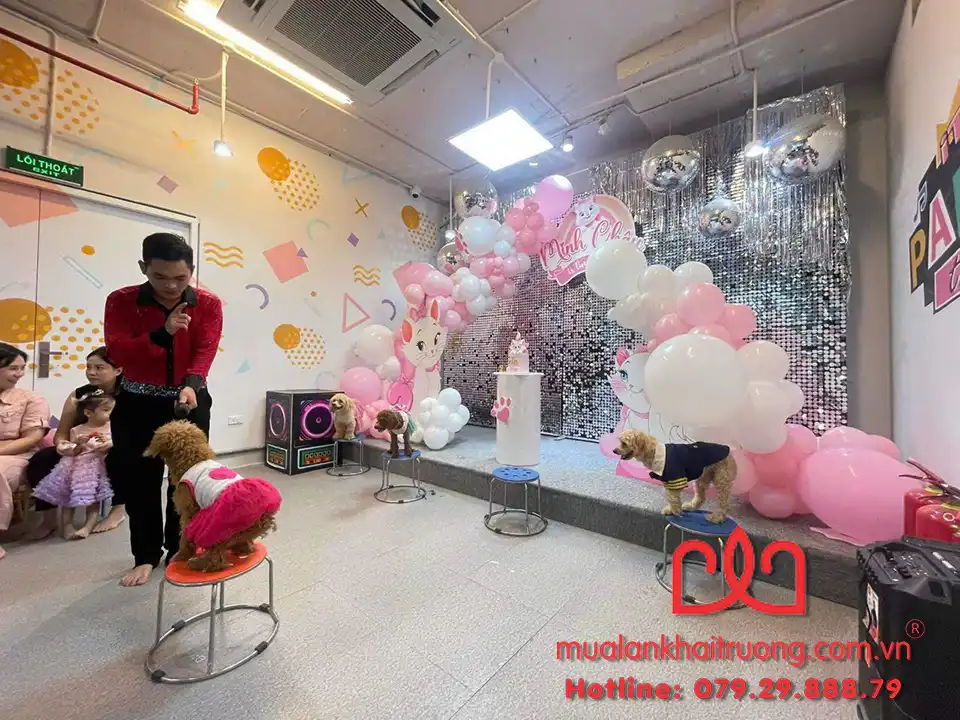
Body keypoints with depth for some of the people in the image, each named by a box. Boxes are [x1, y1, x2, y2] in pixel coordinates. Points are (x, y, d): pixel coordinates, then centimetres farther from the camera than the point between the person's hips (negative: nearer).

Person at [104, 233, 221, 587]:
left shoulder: (208, 304, -6)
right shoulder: (121, 301, -5)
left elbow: (206, 350, -15)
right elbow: (117, 352, -14)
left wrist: (191, 384, -32)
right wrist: (162, 333, -30)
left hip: (190, 399, 0)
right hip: (137, 403, 1)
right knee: (141, 480, 7)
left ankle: (180, 549, 25)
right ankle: (146, 555, 24)